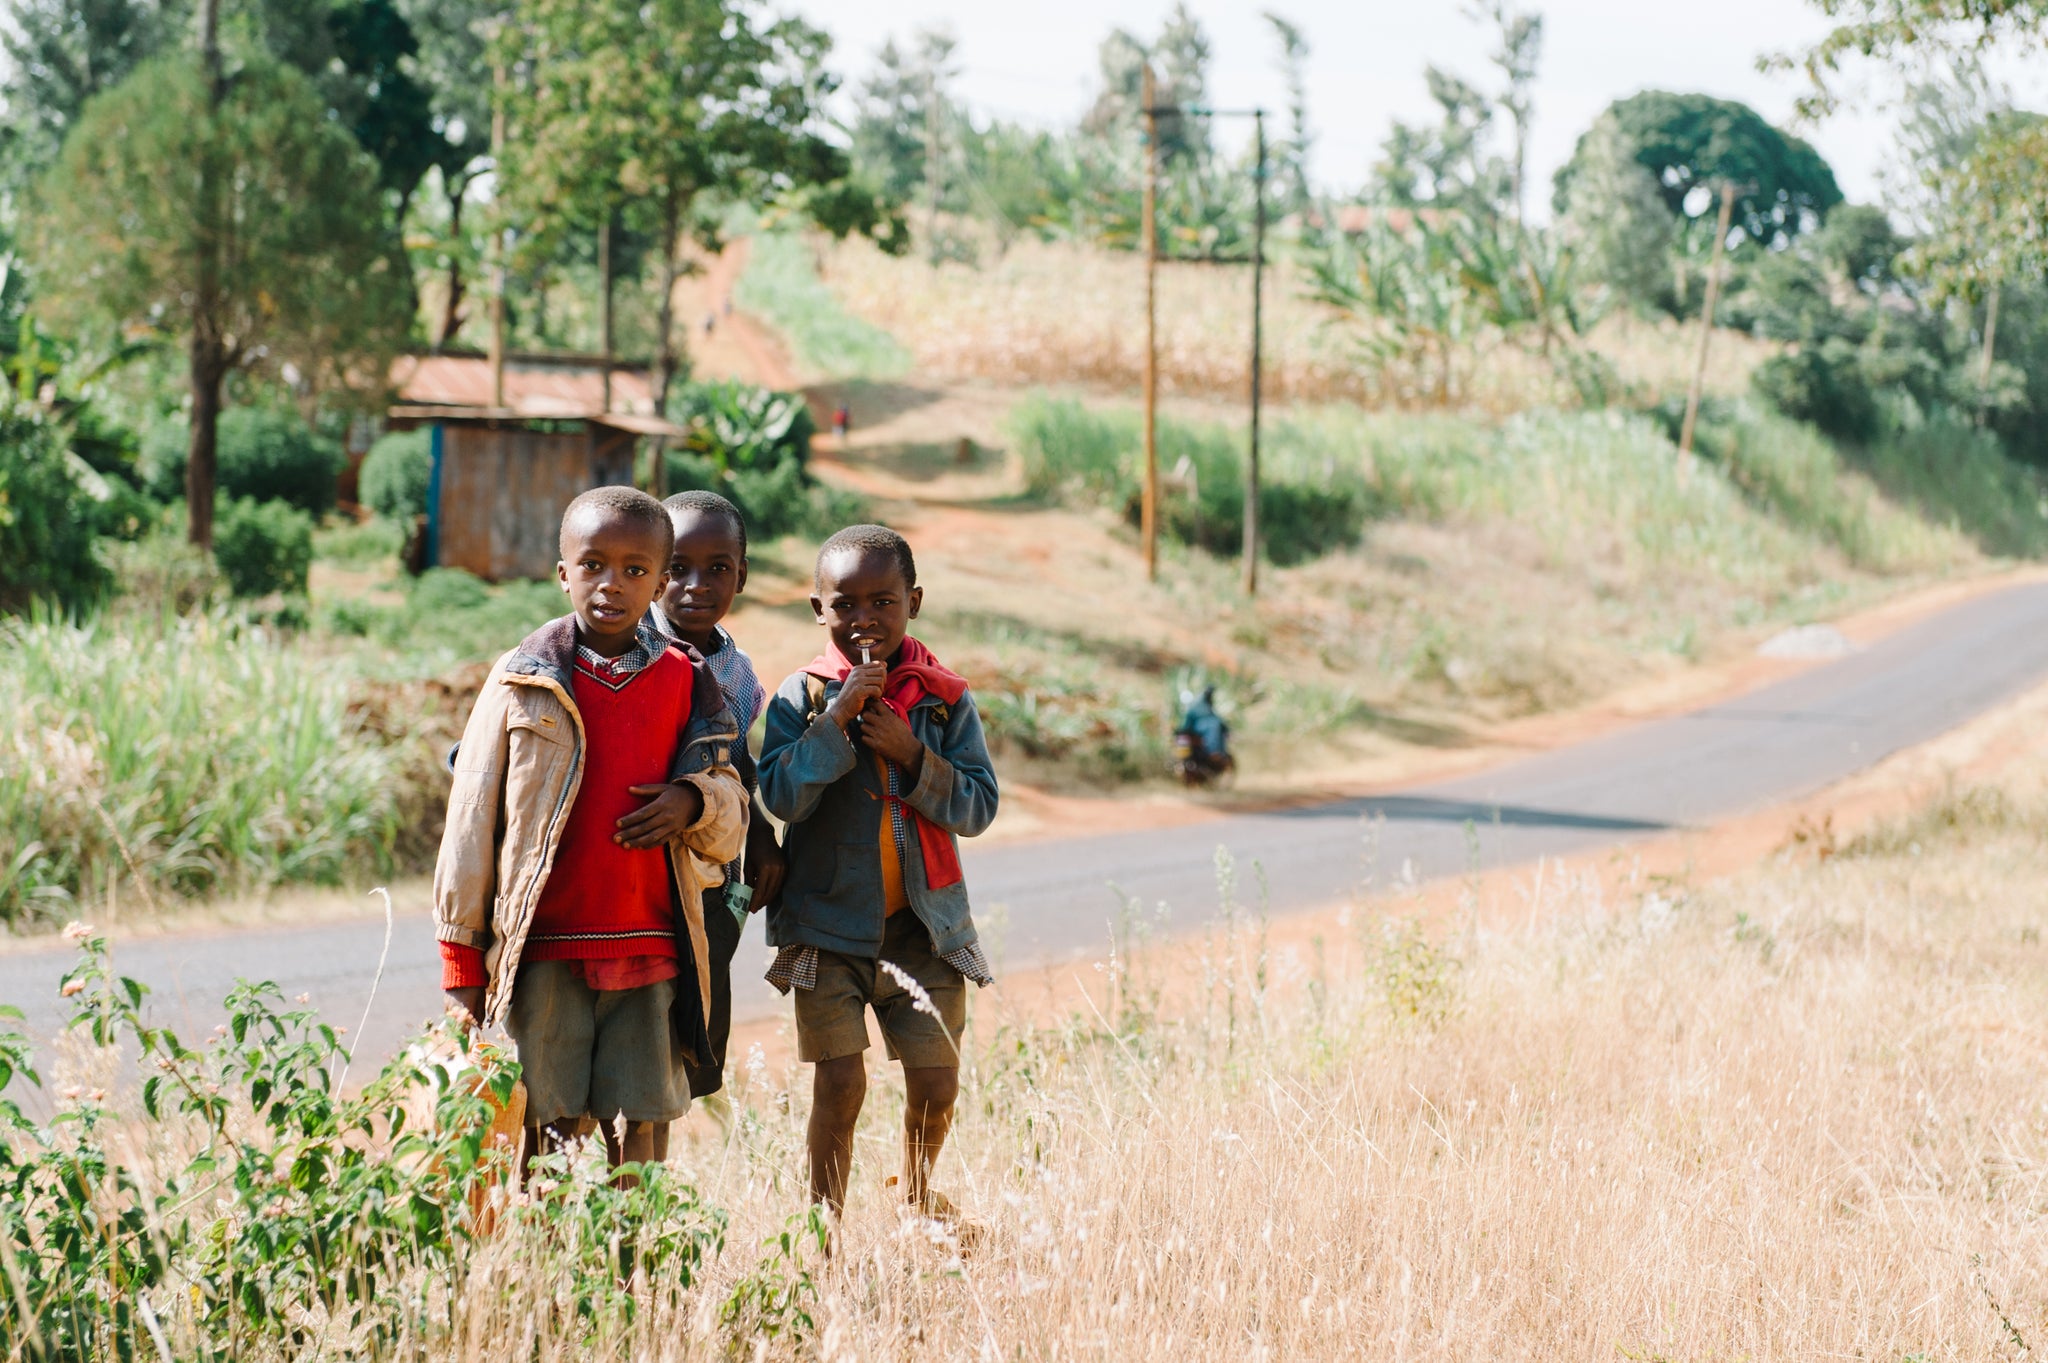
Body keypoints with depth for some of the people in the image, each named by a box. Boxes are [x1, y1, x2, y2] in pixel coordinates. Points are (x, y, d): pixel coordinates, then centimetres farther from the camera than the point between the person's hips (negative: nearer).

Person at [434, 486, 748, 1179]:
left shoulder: (686, 684, 8)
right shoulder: (524, 682, 1)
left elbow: (732, 826, 14)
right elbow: (471, 823, 3)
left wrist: (695, 804, -11)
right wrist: (462, 961, 2)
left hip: (650, 953, 2)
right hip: (541, 952, -2)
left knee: (639, 1131, 2)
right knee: (543, 1131, -3)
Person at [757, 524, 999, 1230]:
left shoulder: (945, 698, 1)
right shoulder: (802, 696, -3)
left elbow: (978, 806, -4)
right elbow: (783, 796, -15)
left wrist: (913, 757, -17)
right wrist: (838, 716, -21)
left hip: (923, 921, 2)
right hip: (829, 920, -2)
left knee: (936, 1081, 4)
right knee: (840, 1082, -7)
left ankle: (917, 1190, 33)